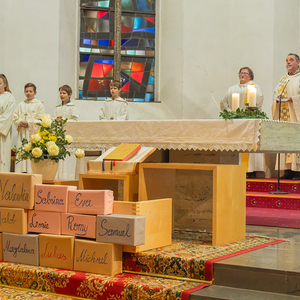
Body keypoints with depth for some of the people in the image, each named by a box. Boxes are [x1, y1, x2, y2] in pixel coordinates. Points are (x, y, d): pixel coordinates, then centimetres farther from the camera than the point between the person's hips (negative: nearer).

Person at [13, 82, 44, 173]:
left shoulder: (39, 104, 3)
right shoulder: (20, 105, 18)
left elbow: (40, 119, -4)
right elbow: (15, 117, 15)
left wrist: (29, 123, -15)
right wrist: (19, 122, -7)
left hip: (33, 131, -4)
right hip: (22, 132, 4)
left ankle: (32, 171, -11)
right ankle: (22, 171, 1)